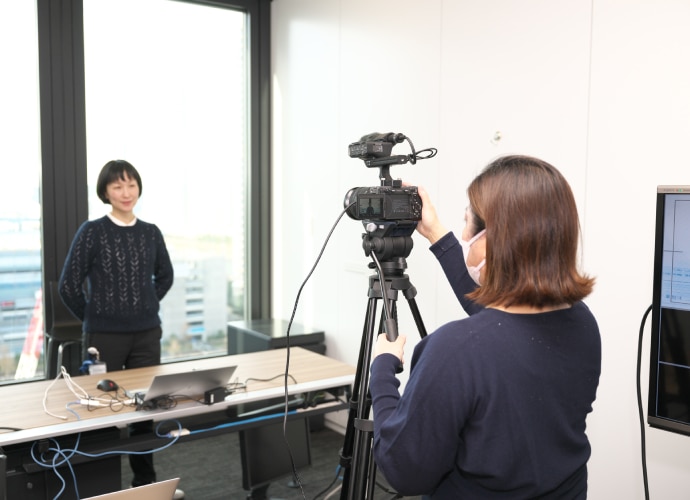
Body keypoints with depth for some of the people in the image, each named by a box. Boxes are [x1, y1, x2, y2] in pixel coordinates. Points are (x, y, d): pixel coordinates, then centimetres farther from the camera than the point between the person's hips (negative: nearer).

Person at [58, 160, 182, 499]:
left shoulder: (151, 233, 4)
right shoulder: (92, 231, -8)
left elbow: (165, 276, 19)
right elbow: (68, 285, -6)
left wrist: (145, 307, 12)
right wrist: (94, 318, 1)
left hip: (147, 334, 4)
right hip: (105, 336, -3)